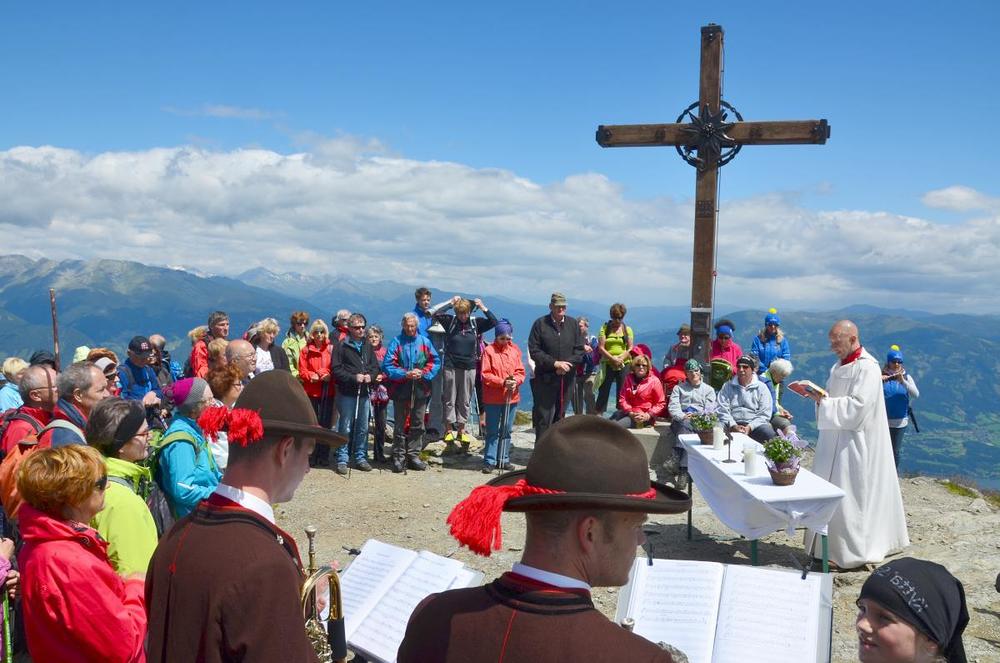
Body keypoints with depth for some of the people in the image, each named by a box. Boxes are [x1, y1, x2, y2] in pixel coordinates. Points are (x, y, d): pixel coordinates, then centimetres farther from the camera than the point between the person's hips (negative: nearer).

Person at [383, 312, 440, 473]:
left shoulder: (424, 342, 3)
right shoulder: (396, 342, -5)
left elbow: (435, 362, 4)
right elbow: (387, 365, -8)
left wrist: (424, 374, -12)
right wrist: (405, 374, -17)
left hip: (420, 391, 3)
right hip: (401, 391, -3)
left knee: (417, 425, 10)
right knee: (400, 425, 5)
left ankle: (413, 455, 21)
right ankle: (398, 457, 12)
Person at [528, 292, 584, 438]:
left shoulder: (573, 324, 9)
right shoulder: (540, 324, -2)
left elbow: (580, 350, 6)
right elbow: (534, 351, -6)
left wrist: (567, 364, -11)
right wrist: (555, 363, -14)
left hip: (567, 377, 4)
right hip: (545, 378, -3)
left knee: (560, 415, 10)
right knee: (544, 417, -5)